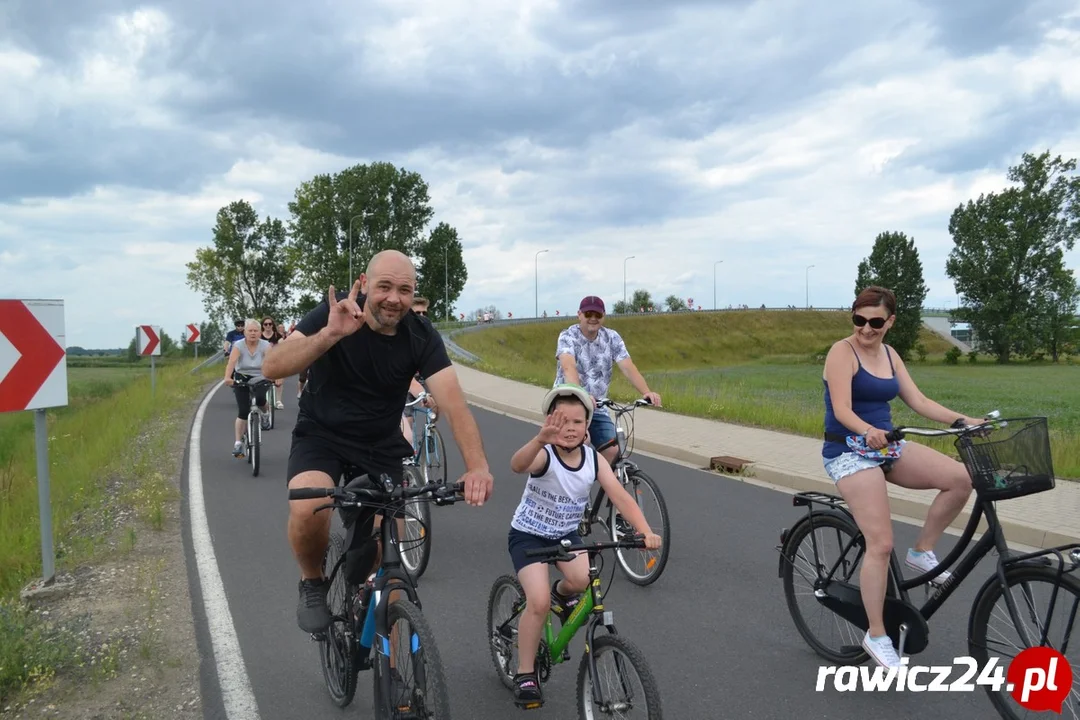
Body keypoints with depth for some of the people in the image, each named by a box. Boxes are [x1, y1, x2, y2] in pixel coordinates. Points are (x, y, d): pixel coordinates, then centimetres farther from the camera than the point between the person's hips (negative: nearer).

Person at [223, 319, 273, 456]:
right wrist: (227, 378, -45)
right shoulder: (238, 346, -11)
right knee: (243, 412, -8)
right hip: (241, 381, 0)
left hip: (260, 380, 0)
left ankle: (265, 413, 7)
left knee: (260, 400, -29)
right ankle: (238, 443, 2)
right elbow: (231, 362, -27)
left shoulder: (265, 345, -10)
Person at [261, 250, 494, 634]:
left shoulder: (422, 336, -17)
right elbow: (272, 367, -30)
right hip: (321, 434, -2)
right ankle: (312, 582, 3)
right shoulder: (334, 312, -20)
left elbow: (454, 403, -27)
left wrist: (477, 466, -43)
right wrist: (330, 335, -47)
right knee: (308, 509, -30)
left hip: (381, 444, 2)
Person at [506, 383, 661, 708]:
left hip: (566, 534, 4)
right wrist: (541, 438, -69)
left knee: (583, 579, -25)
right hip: (528, 535, -4)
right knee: (539, 602, -20)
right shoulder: (544, 455, -25)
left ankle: (562, 593, 13)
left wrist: (645, 531, -38)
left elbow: (620, 496, -22)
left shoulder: (594, 459, -12)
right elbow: (517, 465, -49)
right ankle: (525, 674, 1)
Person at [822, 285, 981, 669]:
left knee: (961, 478, -11)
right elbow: (842, 411, -23)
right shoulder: (842, 352, -13)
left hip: (886, 445, 7)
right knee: (881, 544, -14)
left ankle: (922, 551, 7)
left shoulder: (889, 354, 9)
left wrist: (964, 420, -5)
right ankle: (876, 636, 0)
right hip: (849, 451, -7)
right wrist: (868, 430, -42)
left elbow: (918, 401, 7)